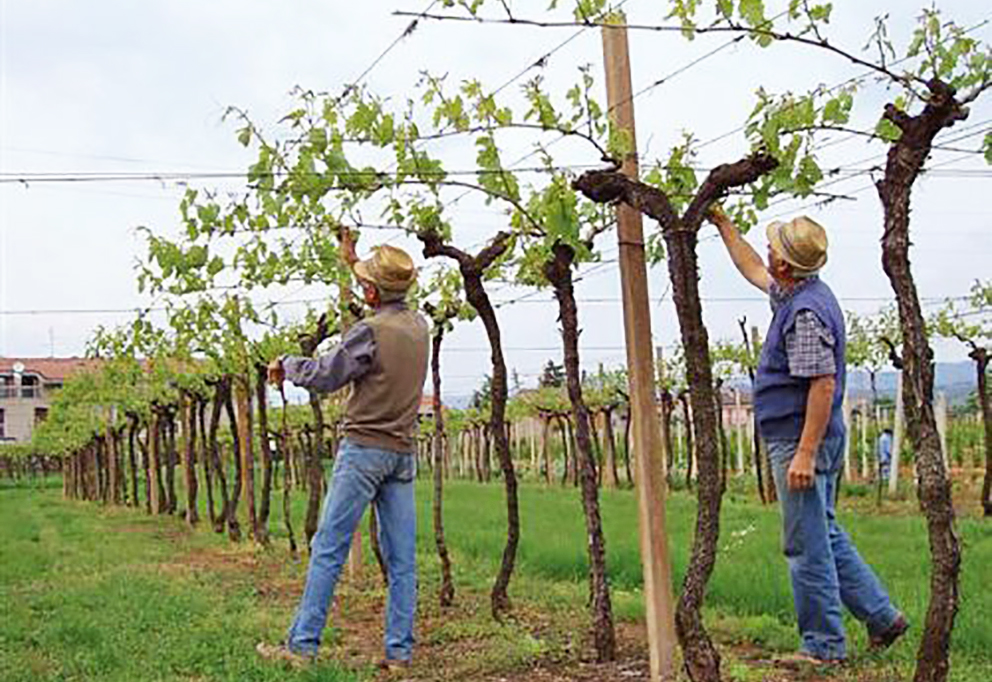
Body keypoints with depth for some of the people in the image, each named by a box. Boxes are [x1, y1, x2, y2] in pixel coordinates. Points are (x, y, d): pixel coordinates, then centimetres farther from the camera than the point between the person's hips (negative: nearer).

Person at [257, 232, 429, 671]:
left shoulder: (369, 333, -15)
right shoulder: (418, 325, 7)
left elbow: (324, 377, -7)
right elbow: (390, 306, 29)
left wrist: (286, 364, 13)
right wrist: (353, 263, 36)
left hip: (365, 449, -7)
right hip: (403, 453, 7)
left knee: (328, 550, -1)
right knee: (402, 560, 5)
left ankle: (302, 645, 2)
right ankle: (399, 652, 7)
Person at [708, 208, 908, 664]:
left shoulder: (807, 312, -20)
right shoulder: (795, 294, 10)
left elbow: (823, 385, -25)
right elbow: (754, 272, 30)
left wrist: (805, 453, -26)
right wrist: (723, 225, 32)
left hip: (801, 442, -10)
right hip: (798, 440, 10)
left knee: (807, 545, -2)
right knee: (825, 535, 18)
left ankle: (823, 646, 8)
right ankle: (882, 617, 24)